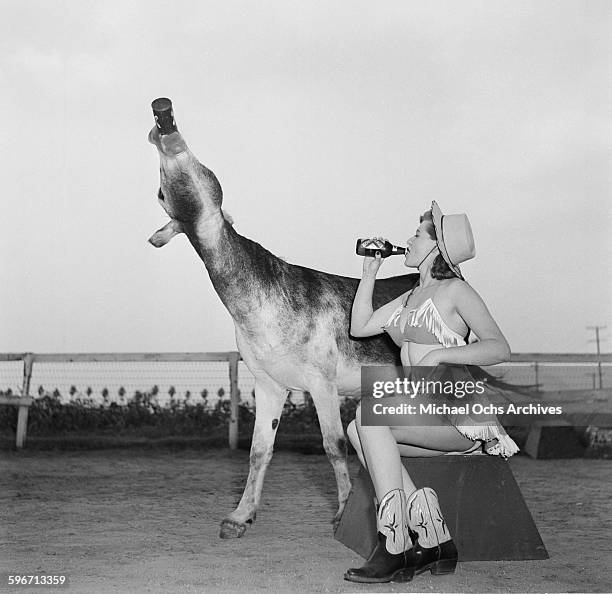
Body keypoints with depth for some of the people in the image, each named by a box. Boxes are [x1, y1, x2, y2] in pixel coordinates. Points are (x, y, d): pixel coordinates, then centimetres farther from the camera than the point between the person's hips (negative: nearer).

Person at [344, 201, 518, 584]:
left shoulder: (454, 290, -3)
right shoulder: (408, 299, 21)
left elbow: (500, 349, -13)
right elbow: (360, 327, 22)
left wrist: (437, 354, -23)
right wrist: (370, 273, 19)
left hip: (460, 413, -7)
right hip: (423, 414, 7)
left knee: (368, 415, -25)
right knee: (359, 431, -17)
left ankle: (394, 548, -29)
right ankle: (432, 541, -21)